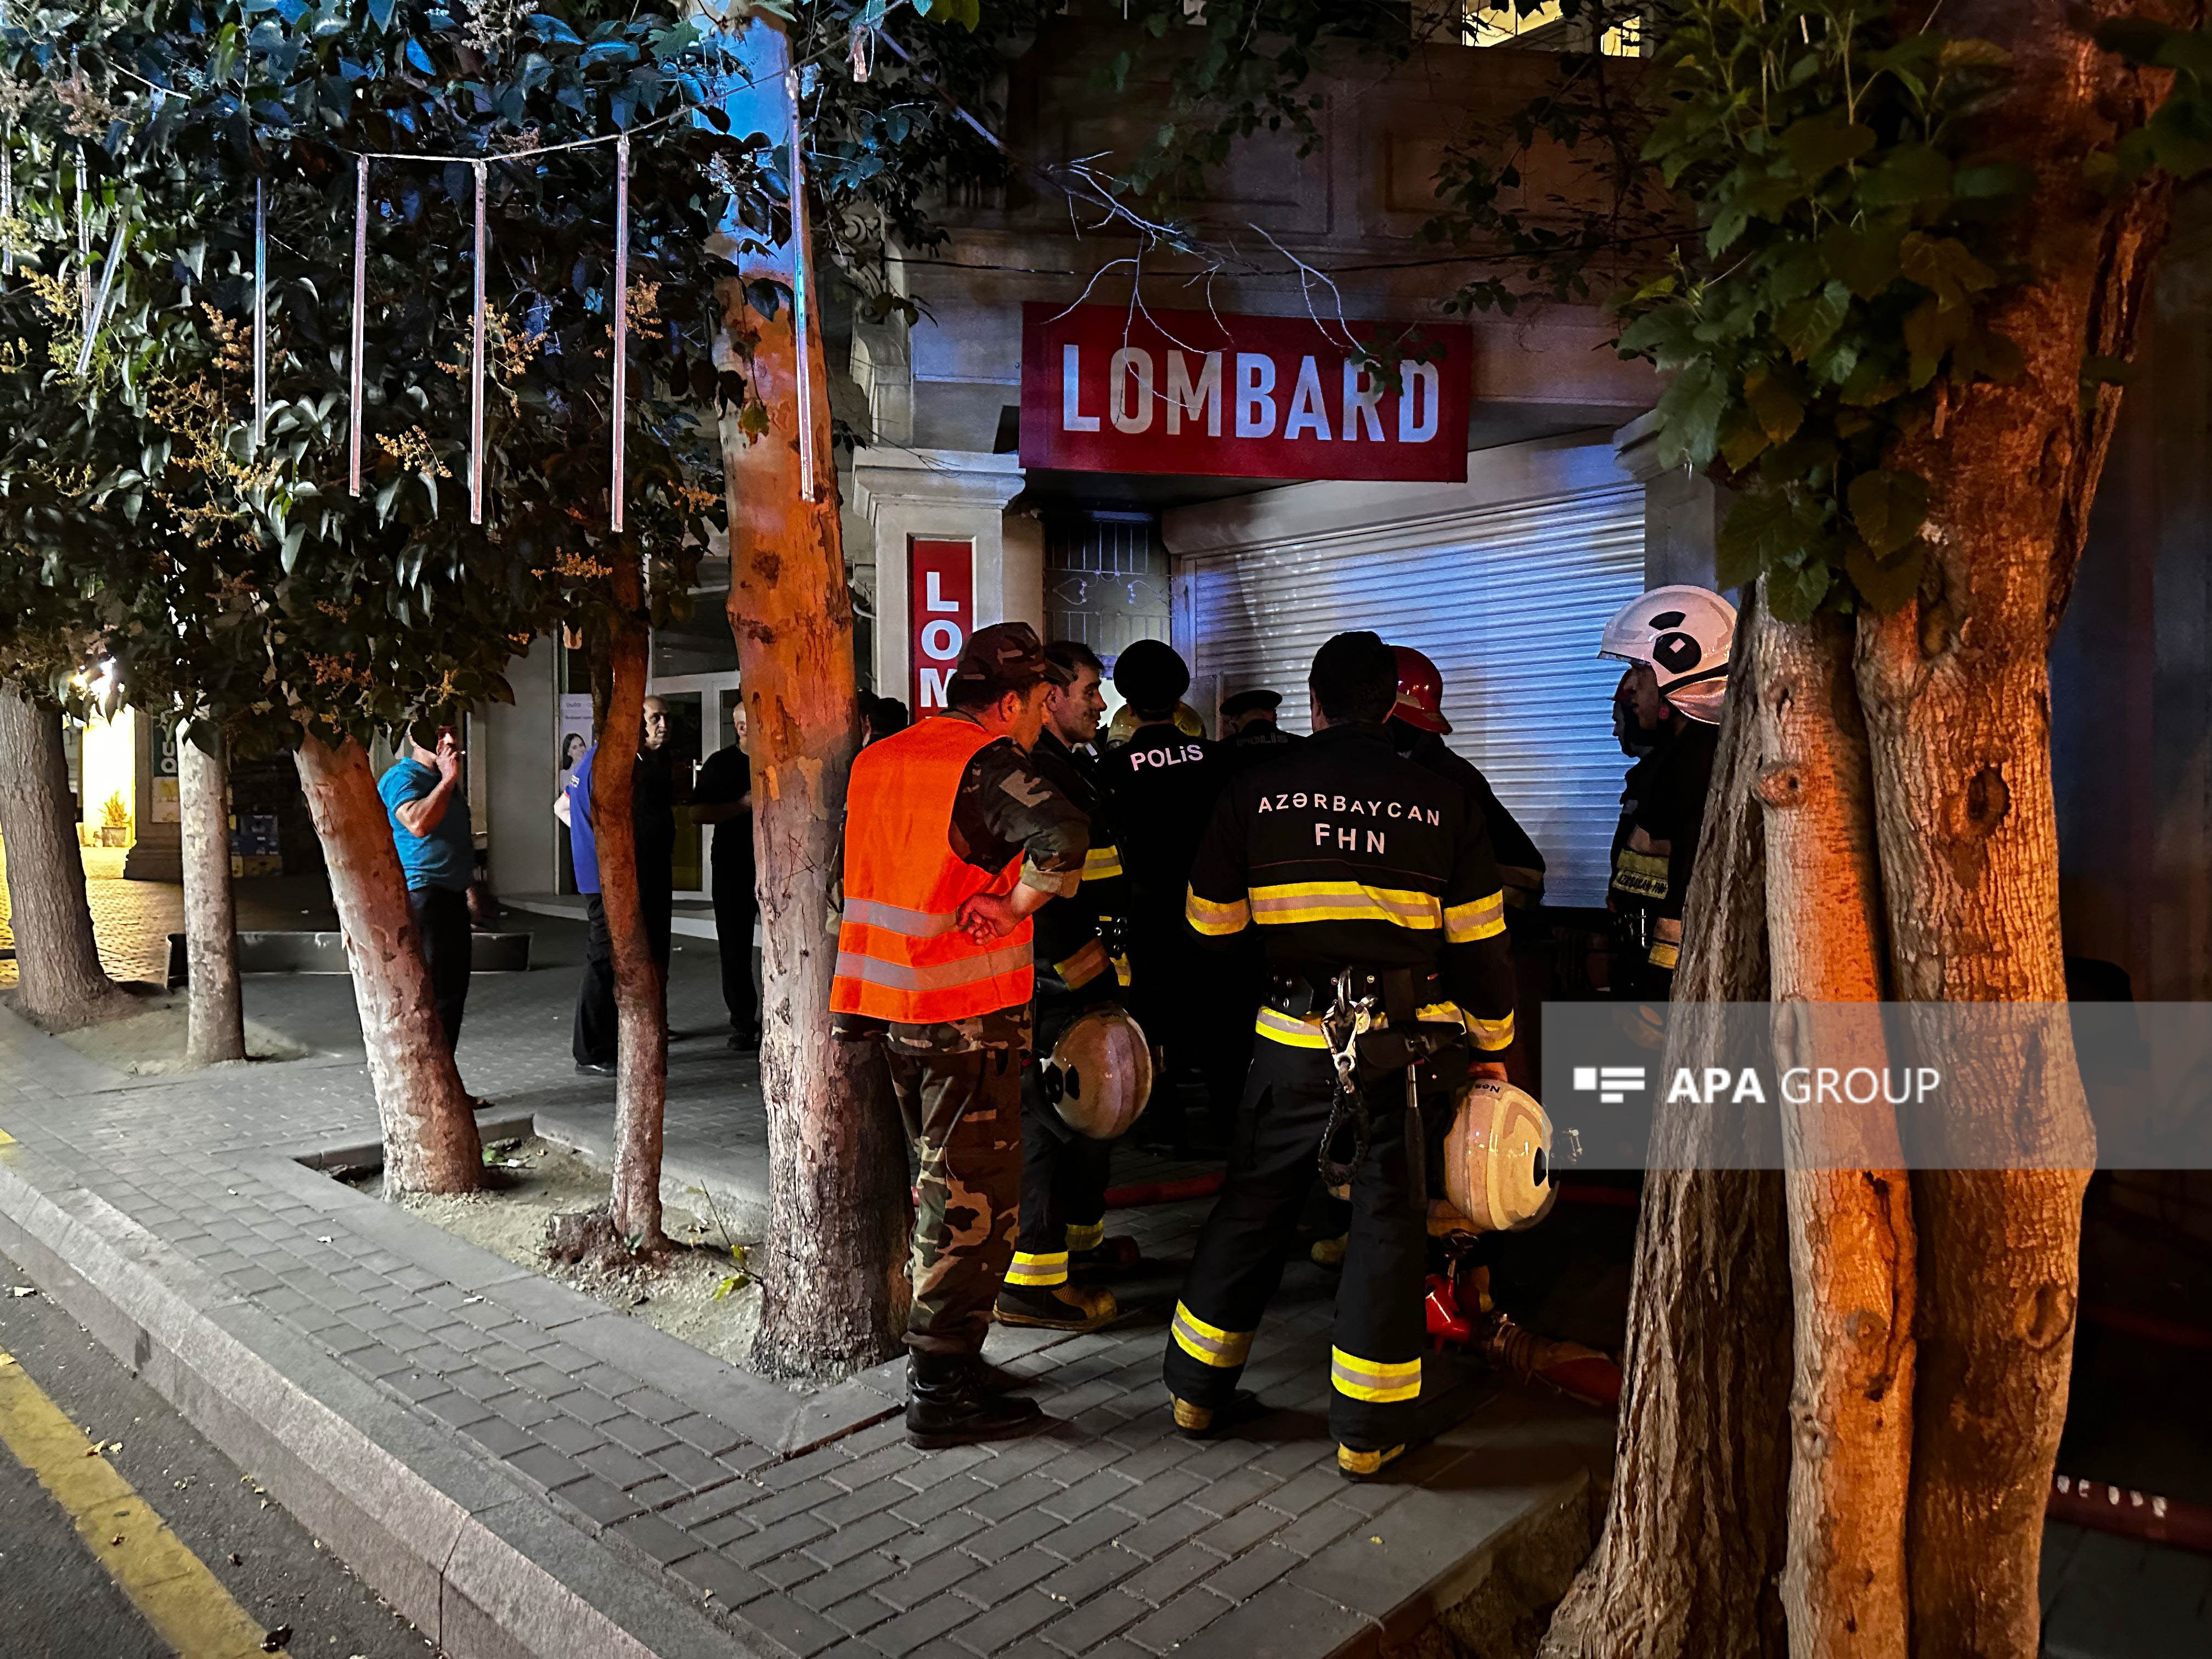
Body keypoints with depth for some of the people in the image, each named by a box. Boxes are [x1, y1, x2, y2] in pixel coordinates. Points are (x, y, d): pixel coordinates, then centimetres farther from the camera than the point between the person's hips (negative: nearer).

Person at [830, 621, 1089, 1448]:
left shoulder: (877, 759, 11)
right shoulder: (988, 762, -15)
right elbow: (1063, 837, -32)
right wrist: (1013, 907, -18)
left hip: (884, 1000, 8)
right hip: (969, 1009, -8)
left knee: (941, 1179, 21)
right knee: (973, 1193, 2)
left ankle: (940, 1345, 33)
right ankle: (942, 1388, 9)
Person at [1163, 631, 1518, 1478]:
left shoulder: (1253, 793, 0)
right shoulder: (1441, 803, -1)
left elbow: (1211, 928, 7)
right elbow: (1480, 947, 4)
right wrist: (1490, 1045, 15)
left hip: (1294, 1042, 1)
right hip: (1407, 1046, -1)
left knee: (1252, 1207, 14)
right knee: (1388, 1220, 9)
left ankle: (1198, 1388, 26)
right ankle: (1367, 1429, 16)